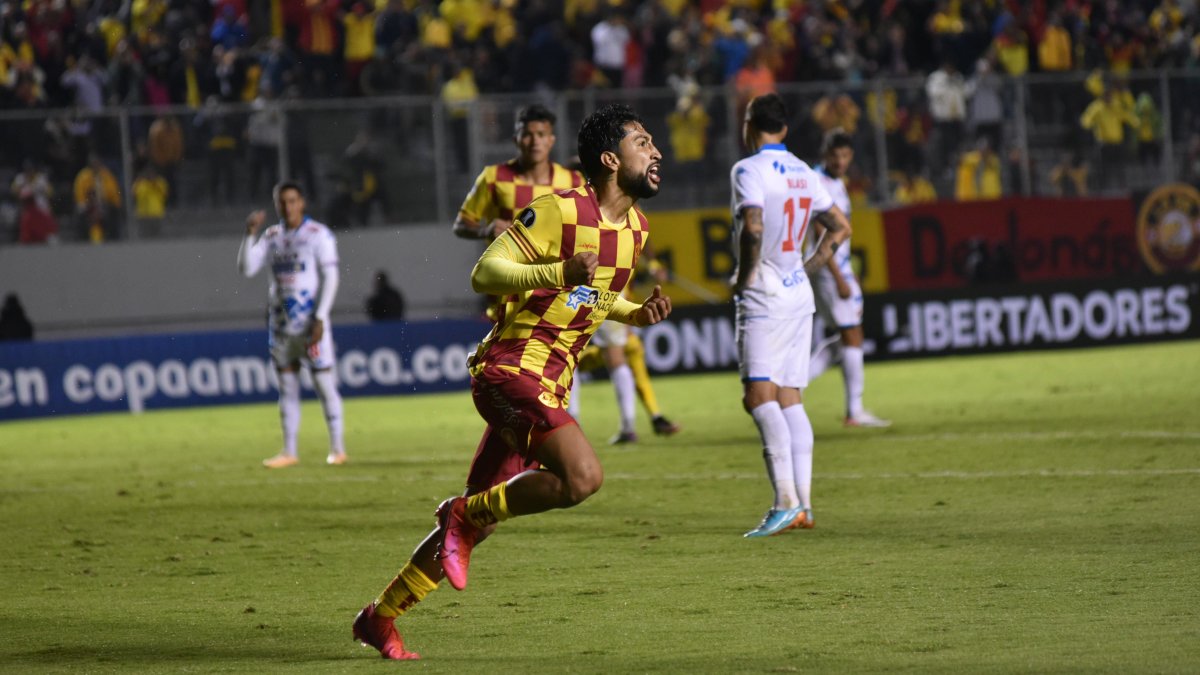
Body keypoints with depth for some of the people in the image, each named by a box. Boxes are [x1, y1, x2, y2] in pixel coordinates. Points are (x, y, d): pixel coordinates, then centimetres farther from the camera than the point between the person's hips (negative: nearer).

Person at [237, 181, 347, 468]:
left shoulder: (318, 235, -4)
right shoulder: (272, 237, 11)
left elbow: (330, 278, -8)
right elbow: (247, 269, 5)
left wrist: (320, 318, -14)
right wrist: (250, 234, -8)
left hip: (310, 322, -5)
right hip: (281, 323, 5)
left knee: (324, 383, -4)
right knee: (287, 386, 6)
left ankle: (337, 448, 3)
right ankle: (289, 452, 10)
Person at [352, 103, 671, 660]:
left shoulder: (634, 227, 13)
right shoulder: (560, 211, -13)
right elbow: (484, 274, -15)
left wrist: (638, 313, 8)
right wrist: (560, 272, -28)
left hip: (549, 382, 9)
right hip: (512, 368, -9)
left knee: (477, 518, 11)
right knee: (582, 477, -27)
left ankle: (380, 617, 21)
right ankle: (466, 514, -6)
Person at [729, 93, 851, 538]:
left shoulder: (749, 170, -10)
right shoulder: (804, 173, 13)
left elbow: (752, 229, -25)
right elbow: (840, 227, 20)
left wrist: (743, 277, -12)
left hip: (763, 298, -8)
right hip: (799, 293, 8)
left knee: (758, 396, -13)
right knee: (789, 398, 10)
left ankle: (786, 500, -25)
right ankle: (802, 504, 5)